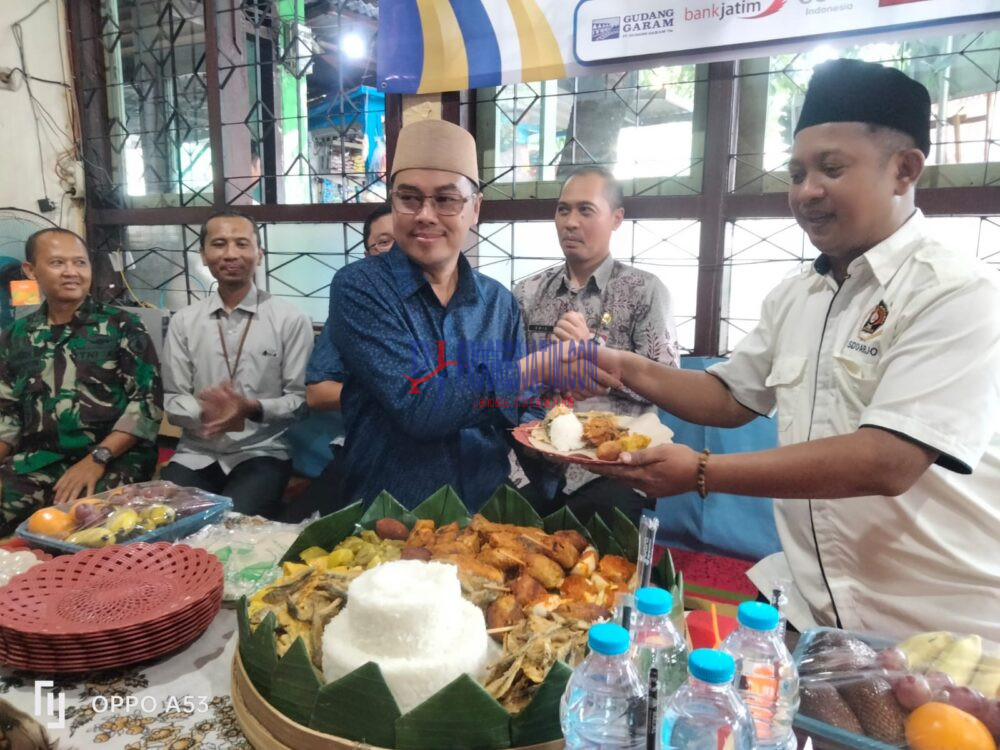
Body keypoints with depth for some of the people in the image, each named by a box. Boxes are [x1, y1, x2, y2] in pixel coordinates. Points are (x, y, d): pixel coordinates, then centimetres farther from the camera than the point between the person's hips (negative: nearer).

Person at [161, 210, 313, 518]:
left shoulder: (290, 320, -3)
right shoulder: (183, 321, 7)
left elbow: (302, 399, -4)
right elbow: (173, 400, 6)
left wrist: (252, 410, -21)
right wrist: (204, 412, -16)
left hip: (262, 452, -3)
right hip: (197, 453, 3)